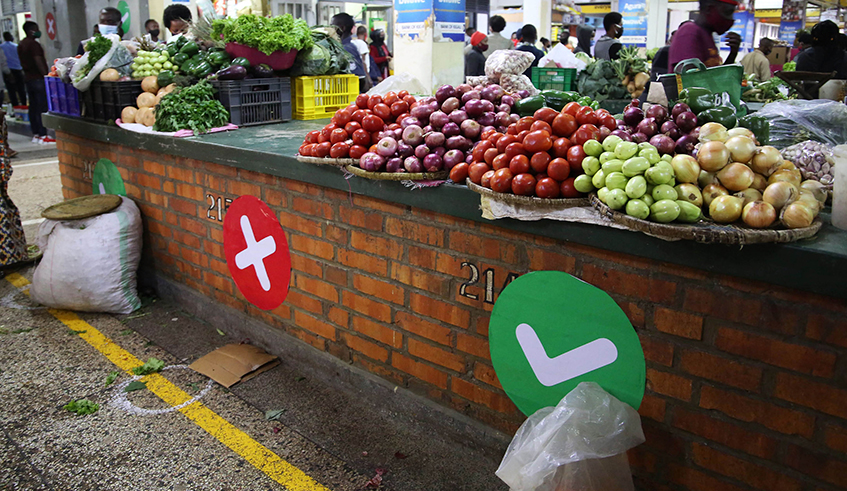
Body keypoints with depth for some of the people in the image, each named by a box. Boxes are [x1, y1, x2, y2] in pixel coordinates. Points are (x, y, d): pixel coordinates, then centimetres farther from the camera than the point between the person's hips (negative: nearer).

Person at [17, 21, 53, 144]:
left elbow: (23, 63, 19)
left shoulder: (21, 45, 16)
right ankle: (43, 136, -11)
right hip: (38, 79, -10)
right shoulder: (34, 44, -13)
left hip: (28, 78, 10)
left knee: (33, 108, 11)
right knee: (42, 108, -9)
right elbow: (39, 62, -19)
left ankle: (36, 134, 14)